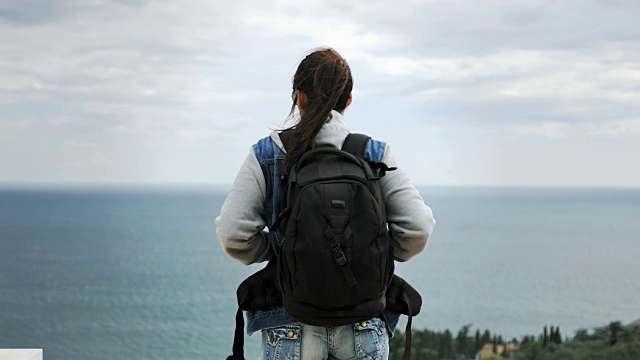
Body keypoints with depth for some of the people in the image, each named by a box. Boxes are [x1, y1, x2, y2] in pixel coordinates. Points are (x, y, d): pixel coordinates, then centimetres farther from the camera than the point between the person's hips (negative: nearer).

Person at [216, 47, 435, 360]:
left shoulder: (266, 155, -1)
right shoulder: (374, 154, 1)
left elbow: (232, 232, -9)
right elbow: (418, 228, -6)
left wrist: (274, 253, 9)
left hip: (291, 328, -1)